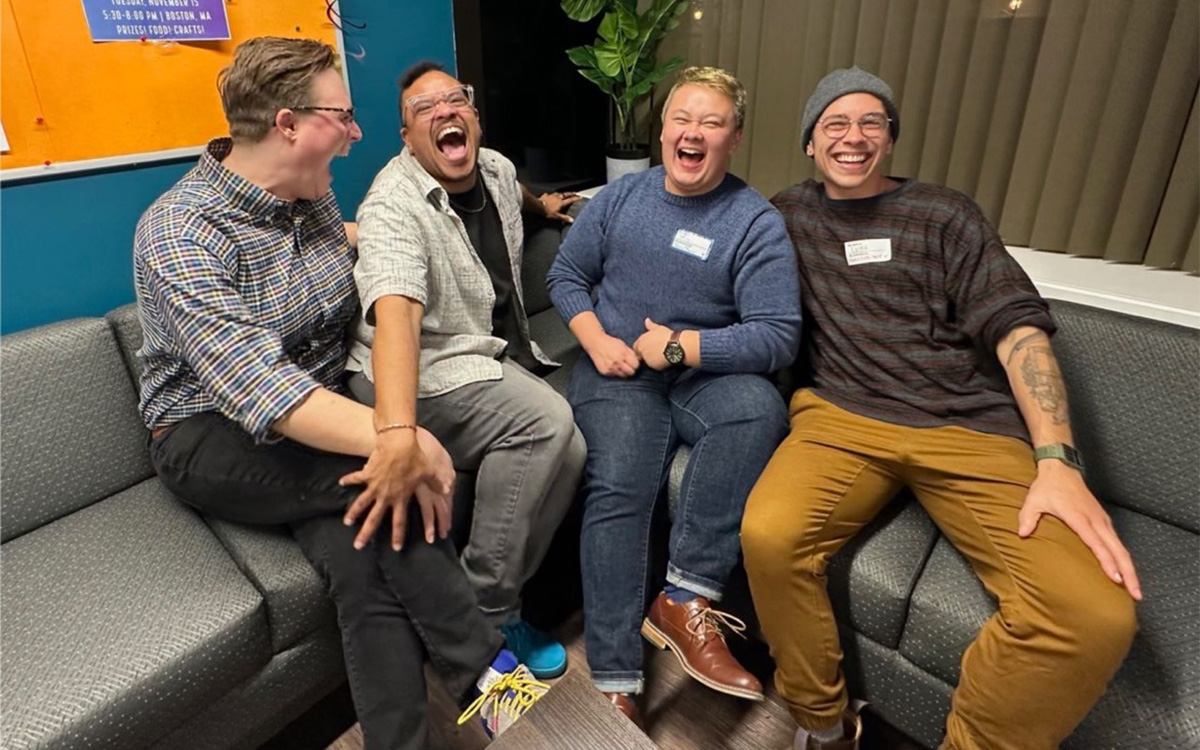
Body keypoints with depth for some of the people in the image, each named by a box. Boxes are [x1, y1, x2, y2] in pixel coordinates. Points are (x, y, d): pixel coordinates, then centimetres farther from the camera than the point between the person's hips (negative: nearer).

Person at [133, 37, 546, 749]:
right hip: (213, 437, -5)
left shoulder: (315, 196, 1)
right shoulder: (178, 235, -21)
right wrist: (404, 440, -40)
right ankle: (485, 671, -12)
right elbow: (259, 387, -34)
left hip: (321, 410, 5)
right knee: (390, 485, -30)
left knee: (364, 558, -24)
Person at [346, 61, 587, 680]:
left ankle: (501, 605, -1)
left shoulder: (496, 168, 5)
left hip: (496, 359, 7)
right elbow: (395, 313, -38)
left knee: (567, 450, -18)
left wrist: (541, 204, 51)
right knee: (546, 420, -29)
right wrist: (398, 431, -52)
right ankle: (485, 611, -13)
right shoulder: (394, 207, -19)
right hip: (426, 373, -7)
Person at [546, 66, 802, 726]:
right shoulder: (621, 196, 9)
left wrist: (677, 345, -15)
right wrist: (597, 340, -5)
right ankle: (615, 682, -18)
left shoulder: (756, 222, -1)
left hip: (704, 374, 0)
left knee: (758, 407, -33)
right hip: (616, 369, 1)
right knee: (619, 486, -25)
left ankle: (685, 600, -25)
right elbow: (566, 275, 13)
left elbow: (777, 336, -10)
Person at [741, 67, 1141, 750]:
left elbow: (1018, 326, 2)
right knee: (769, 535, -32)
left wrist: (1057, 460, -11)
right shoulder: (790, 213, 17)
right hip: (844, 415, 1)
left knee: (1096, 614, -25)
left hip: (971, 426, 0)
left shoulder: (944, 214, 11)